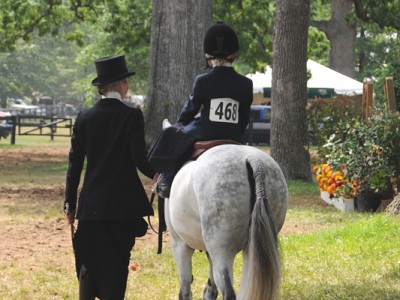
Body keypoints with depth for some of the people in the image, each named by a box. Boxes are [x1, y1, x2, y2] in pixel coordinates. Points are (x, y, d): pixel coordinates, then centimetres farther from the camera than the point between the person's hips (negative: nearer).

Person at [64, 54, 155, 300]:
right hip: (123, 203, -3)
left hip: (91, 204, 3)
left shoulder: (84, 118, 3)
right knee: (116, 263, 2)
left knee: (88, 262, 13)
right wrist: (158, 175, 8)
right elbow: (139, 158, -13)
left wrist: (70, 201, 11)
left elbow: (75, 163, 5)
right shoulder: (132, 116, -9)